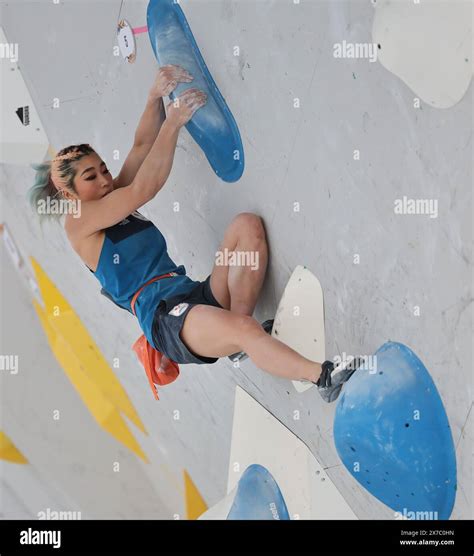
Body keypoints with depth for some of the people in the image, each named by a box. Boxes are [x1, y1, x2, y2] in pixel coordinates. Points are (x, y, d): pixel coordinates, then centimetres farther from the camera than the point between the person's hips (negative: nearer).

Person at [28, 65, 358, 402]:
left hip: (199, 296, 9)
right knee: (244, 329, -36)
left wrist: (156, 97, -2)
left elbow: (143, 146, 15)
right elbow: (144, 190, -12)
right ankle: (324, 377, -27)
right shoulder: (78, 223, -1)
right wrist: (173, 122, -14)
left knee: (247, 224, -8)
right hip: (164, 318, -9)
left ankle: (236, 332, -18)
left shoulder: (115, 201, 22)